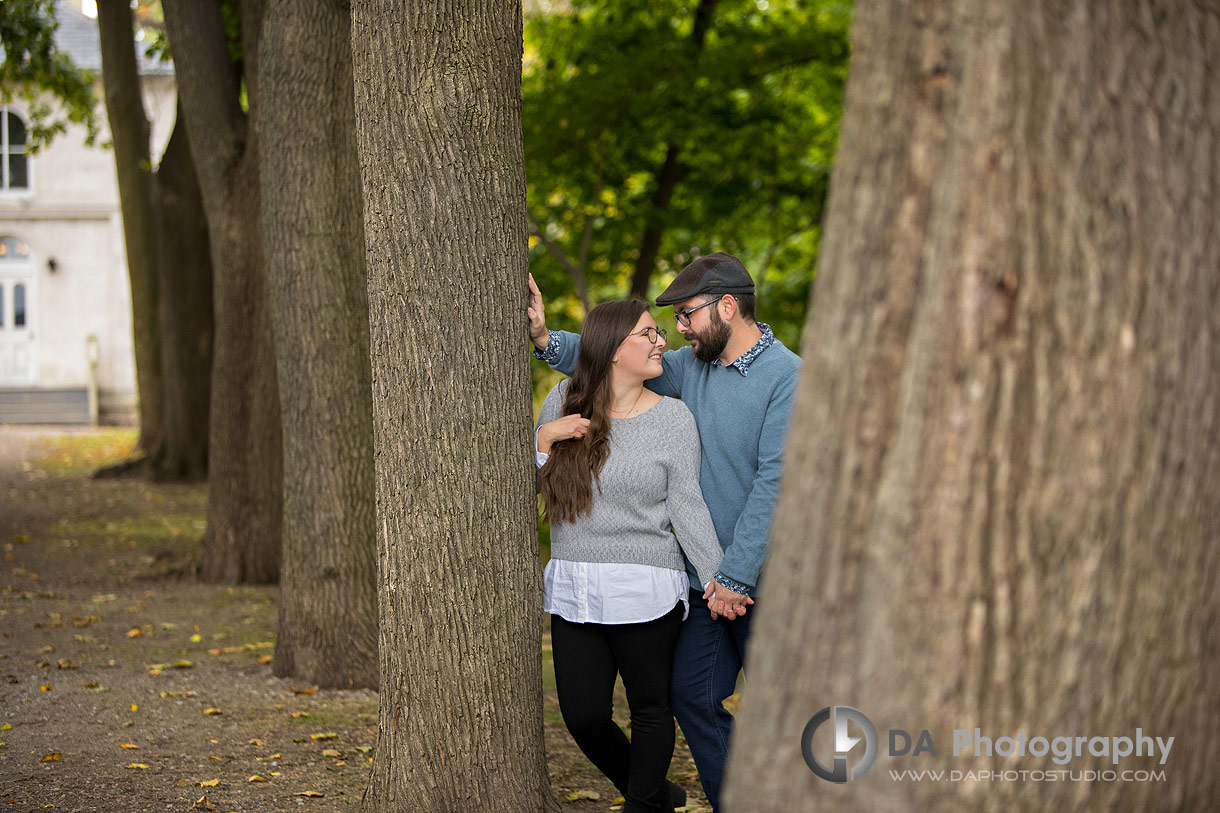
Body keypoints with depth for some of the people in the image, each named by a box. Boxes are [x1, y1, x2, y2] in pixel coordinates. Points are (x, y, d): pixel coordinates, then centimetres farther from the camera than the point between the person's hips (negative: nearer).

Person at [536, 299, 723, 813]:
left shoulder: (672, 418, -1)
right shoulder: (563, 401, 6)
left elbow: (687, 506, -5)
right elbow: (527, 487, 11)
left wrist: (716, 578, -15)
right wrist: (543, 439, -8)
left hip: (645, 592, -3)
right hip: (573, 592, 3)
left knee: (650, 708, 4)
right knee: (584, 716, 5)